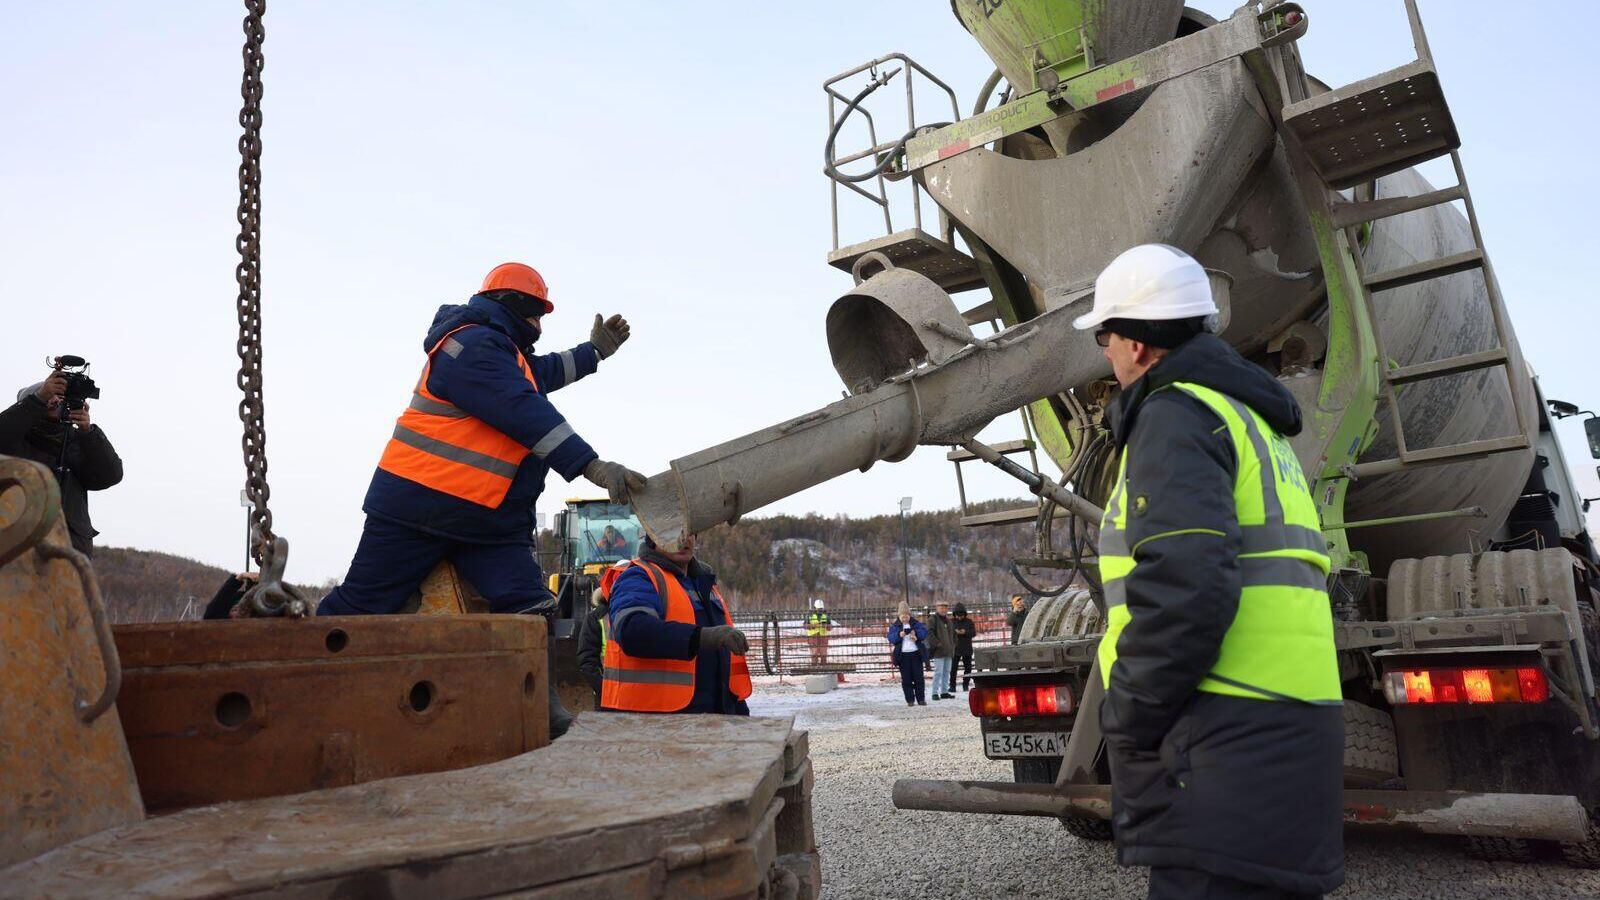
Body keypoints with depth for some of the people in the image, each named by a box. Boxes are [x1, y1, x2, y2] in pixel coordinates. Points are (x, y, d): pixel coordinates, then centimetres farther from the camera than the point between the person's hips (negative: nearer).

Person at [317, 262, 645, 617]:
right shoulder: (474, 346, -12)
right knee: (359, 606, 1)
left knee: (530, 609, -10)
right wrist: (593, 466, -26)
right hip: (417, 507, -9)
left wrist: (594, 351, 46)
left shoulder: (496, 348, 21)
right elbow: (525, 415, -23)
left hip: (489, 521, 9)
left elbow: (539, 373, 42)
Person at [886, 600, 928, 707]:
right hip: (902, 655, -1)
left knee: (918, 677, 3)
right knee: (906, 679, 1)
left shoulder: (915, 623, 7)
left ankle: (921, 699, 10)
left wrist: (916, 633, -18)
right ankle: (910, 700, 7)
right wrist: (899, 635, -24)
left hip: (916, 653, 1)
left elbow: (924, 632, -1)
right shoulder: (894, 625, 4)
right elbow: (891, 638, -6)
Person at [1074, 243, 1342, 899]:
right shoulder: (1249, 419, 23)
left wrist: (1123, 723, -11)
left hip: (1228, 749, -10)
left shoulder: (1175, 413, -9)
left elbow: (1183, 591, -23)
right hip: (1289, 733, 10)